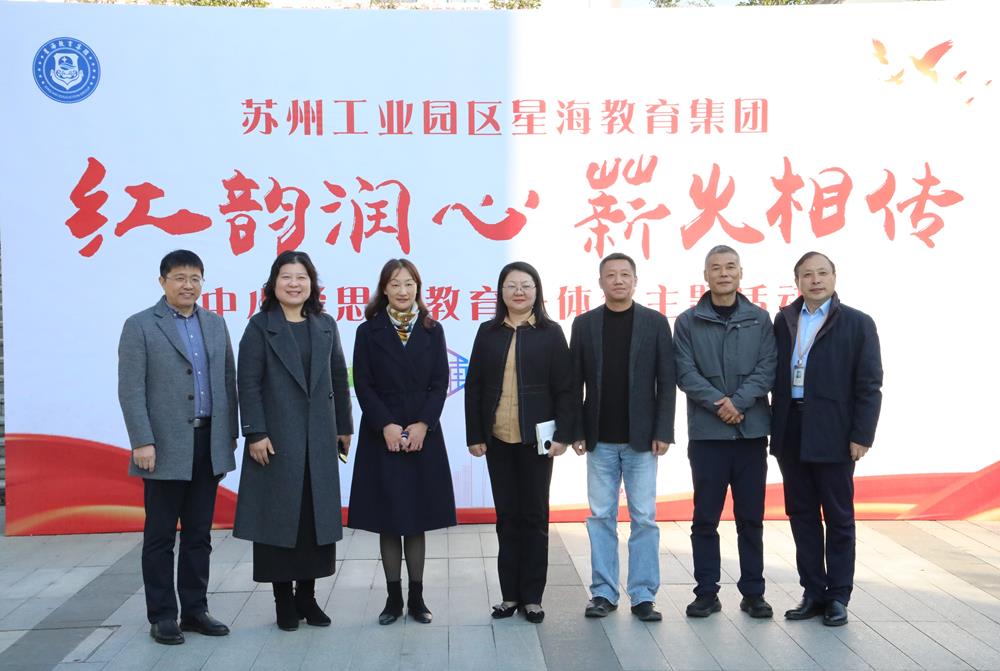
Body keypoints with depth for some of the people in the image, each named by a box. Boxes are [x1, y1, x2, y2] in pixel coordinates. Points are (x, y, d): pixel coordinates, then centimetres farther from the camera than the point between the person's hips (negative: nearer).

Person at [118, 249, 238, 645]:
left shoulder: (215, 324, 12)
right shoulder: (140, 326, -3)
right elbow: (131, 390, -8)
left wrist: (230, 433, 9)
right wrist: (142, 442, -15)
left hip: (209, 445, 5)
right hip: (165, 448, -4)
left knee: (199, 535, 11)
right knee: (160, 537, 5)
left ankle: (195, 610, 20)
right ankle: (162, 615, 14)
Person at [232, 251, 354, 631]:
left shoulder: (325, 325, 10)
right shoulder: (260, 326, -1)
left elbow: (339, 378, 12)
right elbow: (248, 383, -6)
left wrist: (344, 427, 10)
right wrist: (255, 433, -13)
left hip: (319, 439, 4)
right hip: (276, 439, -4)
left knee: (317, 515, 7)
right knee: (279, 516, 3)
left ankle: (307, 595, 19)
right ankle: (284, 600, 14)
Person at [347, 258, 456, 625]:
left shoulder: (432, 330, 6)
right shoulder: (369, 331, 2)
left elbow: (440, 384, 2)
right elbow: (363, 385, -3)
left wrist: (422, 425, -10)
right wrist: (386, 426, -12)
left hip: (423, 435, 1)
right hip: (382, 436, -1)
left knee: (417, 518, 5)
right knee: (388, 518, 3)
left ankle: (416, 598, 14)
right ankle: (393, 597, 13)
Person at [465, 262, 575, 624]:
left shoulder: (550, 333, 0)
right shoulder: (488, 333, 6)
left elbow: (565, 388, -2)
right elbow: (474, 387, 6)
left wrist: (563, 435, -9)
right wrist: (474, 435, 0)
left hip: (536, 440, -2)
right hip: (497, 439, 2)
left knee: (534, 516, 6)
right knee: (507, 516, 8)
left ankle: (532, 597, 15)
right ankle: (510, 594, 18)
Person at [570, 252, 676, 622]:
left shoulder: (655, 322, 1)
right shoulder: (584, 324, 5)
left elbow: (666, 381, -1)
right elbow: (575, 382, 4)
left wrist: (663, 432, -7)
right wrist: (576, 432, -2)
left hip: (641, 439, -1)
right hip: (600, 440, 1)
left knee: (644, 518, 2)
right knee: (601, 518, 6)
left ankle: (644, 595, 11)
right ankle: (604, 592, 15)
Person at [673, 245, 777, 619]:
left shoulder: (760, 320, 7)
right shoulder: (689, 322, 3)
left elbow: (767, 370, -1)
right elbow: (685, 373, -4)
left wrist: (739, 402, -14)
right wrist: (719, 403, -15)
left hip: (752, 432, 1)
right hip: (706, 433, -1)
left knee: (751, 517, 7)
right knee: (705, 517, 4)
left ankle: (753, 592, 17)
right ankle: (706, 592, 13)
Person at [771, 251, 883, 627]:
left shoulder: (857, 323, -1)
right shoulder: (784, 321, 9)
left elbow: (869, 385, -4)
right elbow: (775, 375, 7)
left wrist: (861, 436, -11)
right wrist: (775, 427, 1)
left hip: (832, 436, -4)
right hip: (791, 434, 4)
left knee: (838, 518, 6)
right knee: (801, 515, 10)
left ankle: (838, 597, 17)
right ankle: (813, 593, 20)